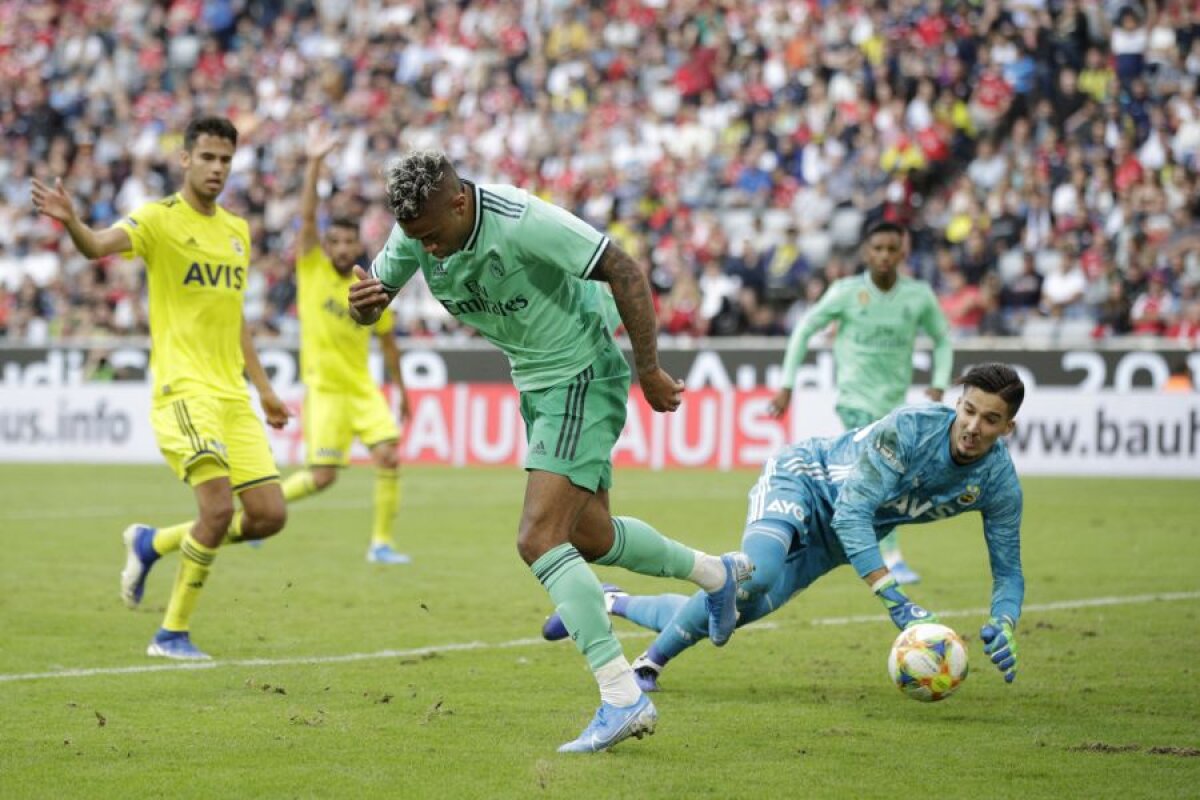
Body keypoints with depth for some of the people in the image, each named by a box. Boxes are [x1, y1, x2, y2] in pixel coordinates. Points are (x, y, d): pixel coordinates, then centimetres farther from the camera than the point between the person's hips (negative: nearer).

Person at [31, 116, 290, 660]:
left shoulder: (237, 231, 16)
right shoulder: (159, 219, -5)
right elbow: (98, 246, -25)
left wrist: (263, 388, 24)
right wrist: (70, 222, -47)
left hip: (233, 395, 7)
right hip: (183, 389, -7)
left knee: (269, 516, 2)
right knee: (219, 506, -20)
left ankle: (152, 544, 23)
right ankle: (172, 633, -5)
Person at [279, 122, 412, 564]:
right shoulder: (312, 268, -5)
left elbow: (387, 341, 15)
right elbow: (307, 216, -18)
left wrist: (401, 388, 18)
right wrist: (315, 163, -26)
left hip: (362, 387, 3)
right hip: (324, 390, -3)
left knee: (388, 457, -12)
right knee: (322, 476, -8)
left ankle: (382, 542, 0)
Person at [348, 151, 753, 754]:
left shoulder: (522, 223, -29)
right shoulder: (416, 231, -9)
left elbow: (624, 272, -24)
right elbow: (370, 305, -1)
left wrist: (648, 369, -20)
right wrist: (362, 303, -27)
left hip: (582, 375, -8)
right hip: (536, 382, 9)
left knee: (539, 539, -19)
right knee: (588, 537, 19)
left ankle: (622, 698, -18)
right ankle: (715, 573, 44)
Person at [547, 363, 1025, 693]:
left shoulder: (999, 482, -17)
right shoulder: (910, 428, -33)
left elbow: (1007, 572, -7)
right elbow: (851, 513, -34)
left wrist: (1003, 624, -30)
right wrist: (894, 600, -43)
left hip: (832, 543, 6)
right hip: (803, 480, -6)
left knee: (736, 610, 1)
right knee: (757, 575, -36)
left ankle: (612, 602, 24)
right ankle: (650, 663, -17)